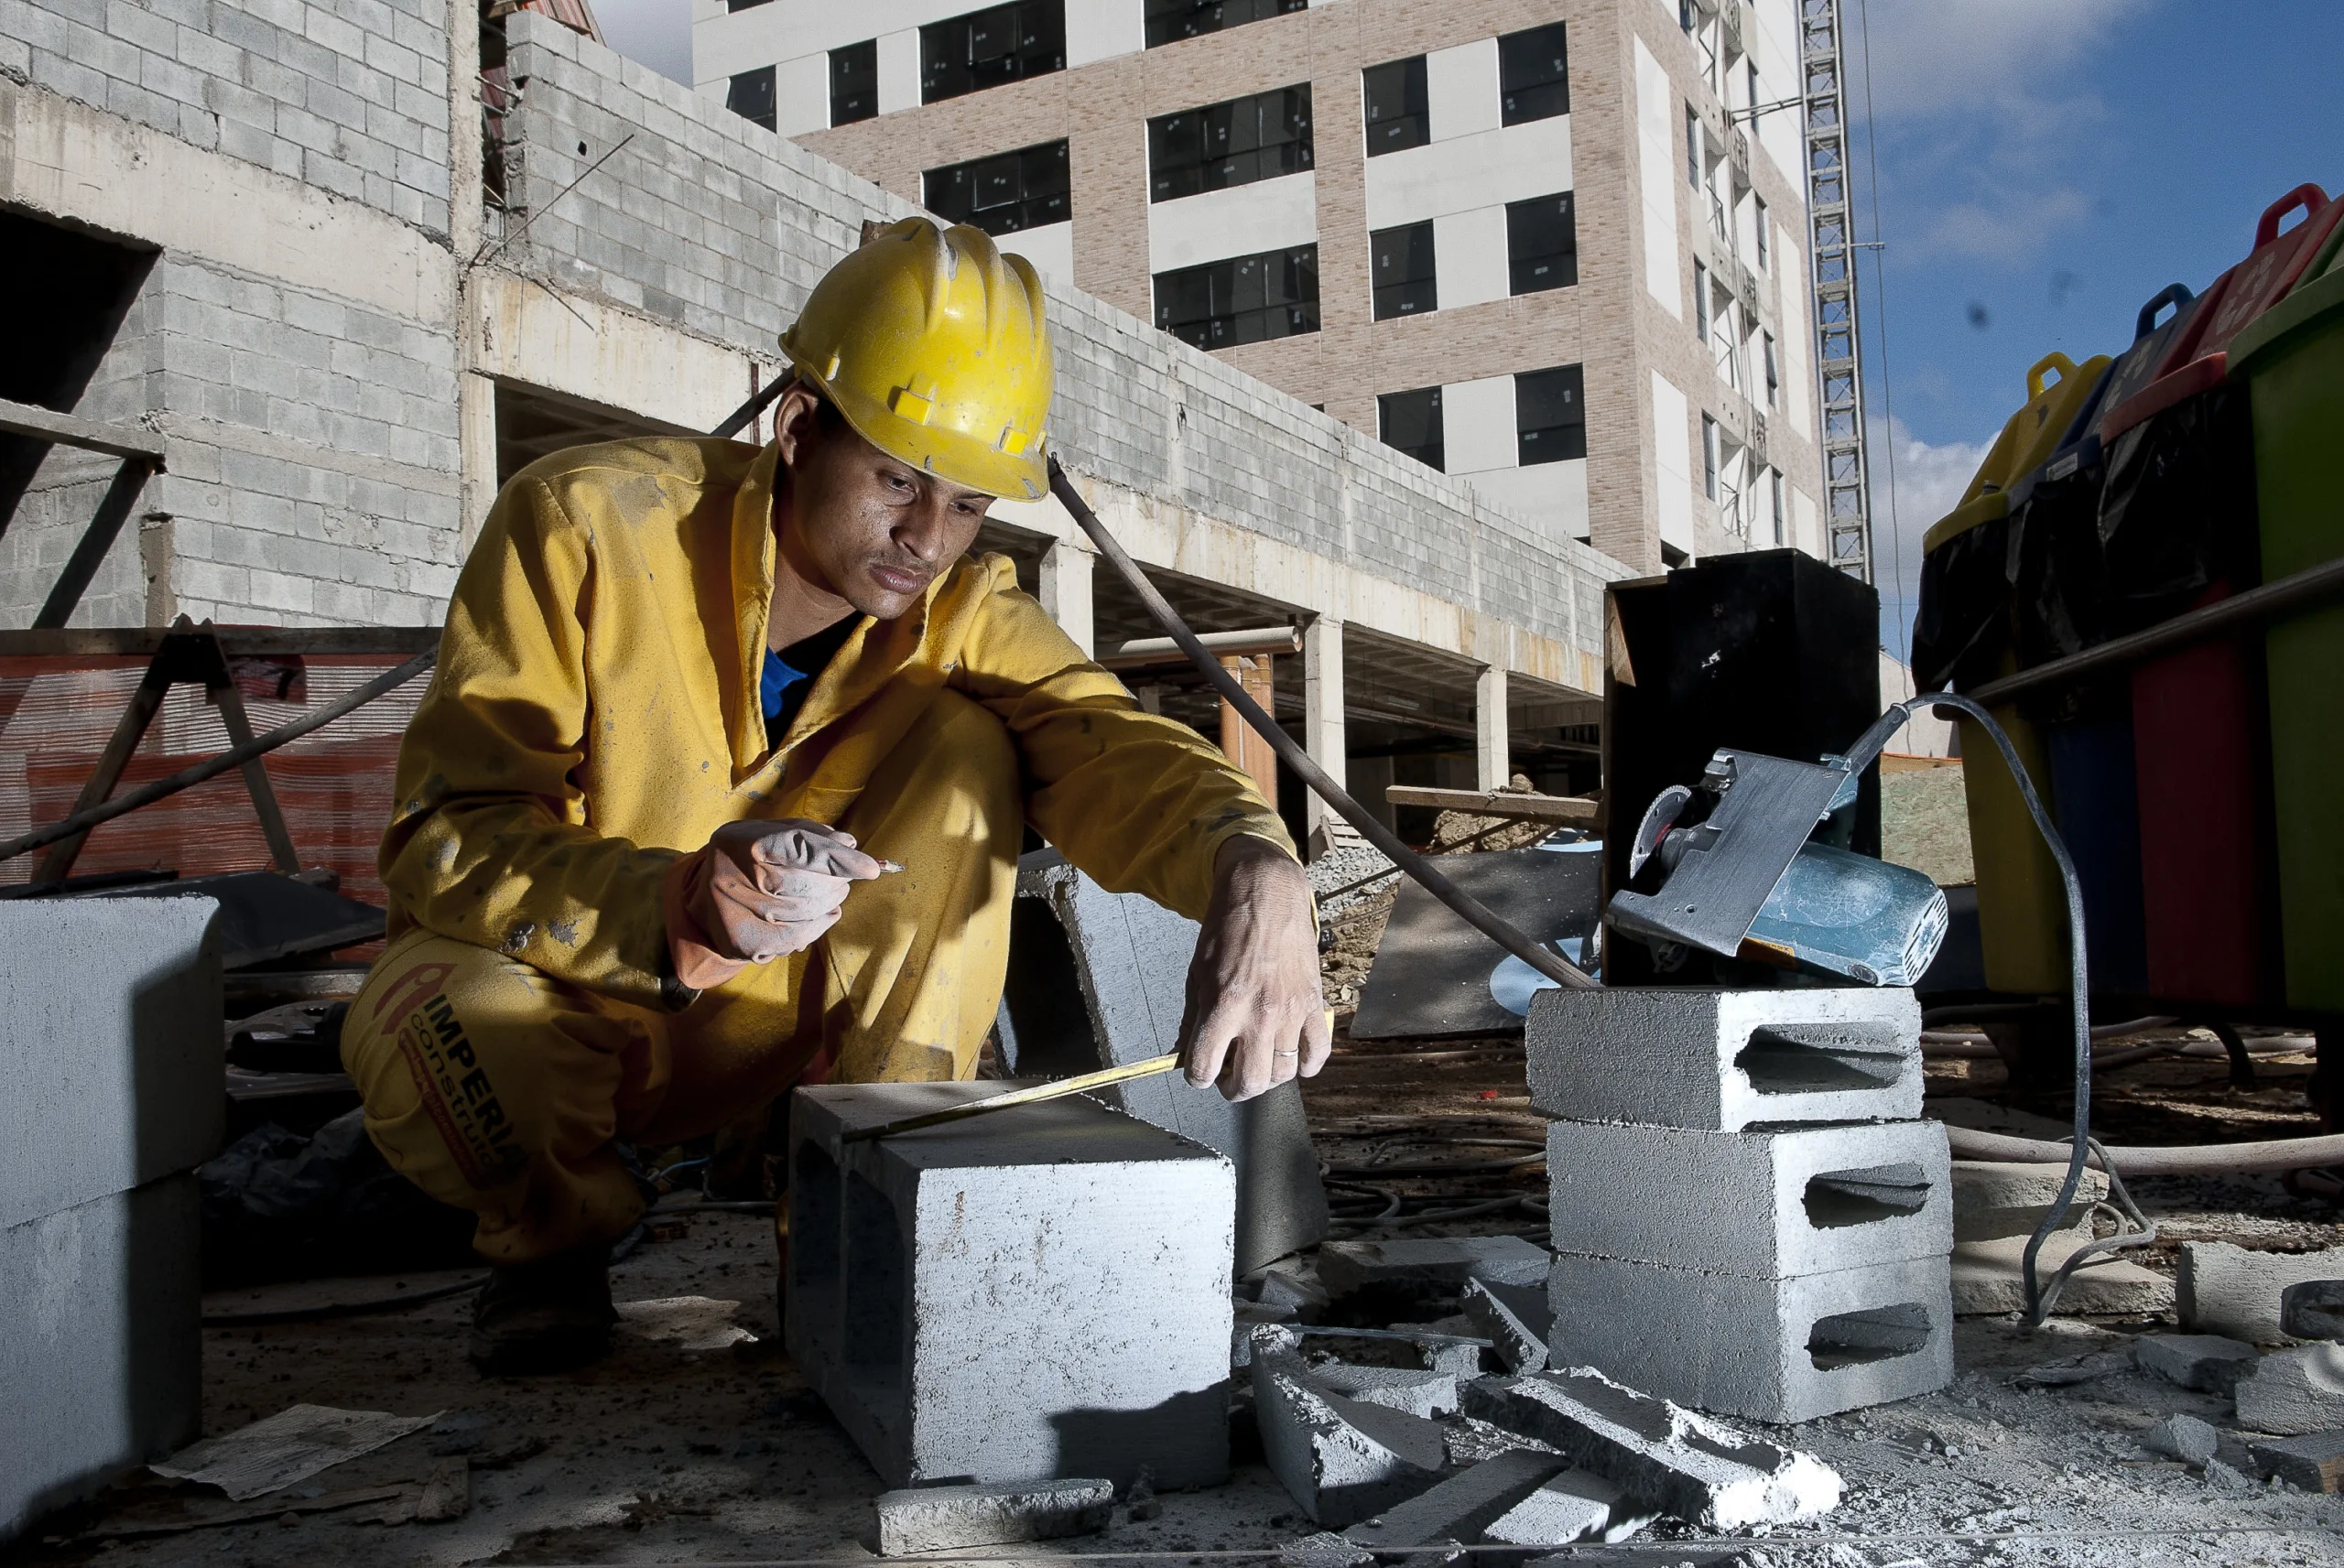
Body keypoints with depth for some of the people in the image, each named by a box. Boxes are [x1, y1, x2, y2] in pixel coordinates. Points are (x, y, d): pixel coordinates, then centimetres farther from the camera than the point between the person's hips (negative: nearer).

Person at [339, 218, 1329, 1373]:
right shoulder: (584, 522, -21)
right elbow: (443, 840, -25)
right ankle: (555, 1226, 0)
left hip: (784, 1023, 3)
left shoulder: (958, 610, -10)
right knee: (425, 1023, -37)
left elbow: (1101, 738, -28)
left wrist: (1251, 865, -52)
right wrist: (682, 905, -46)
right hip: (568, 994, -2)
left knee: (963, 741, -18)